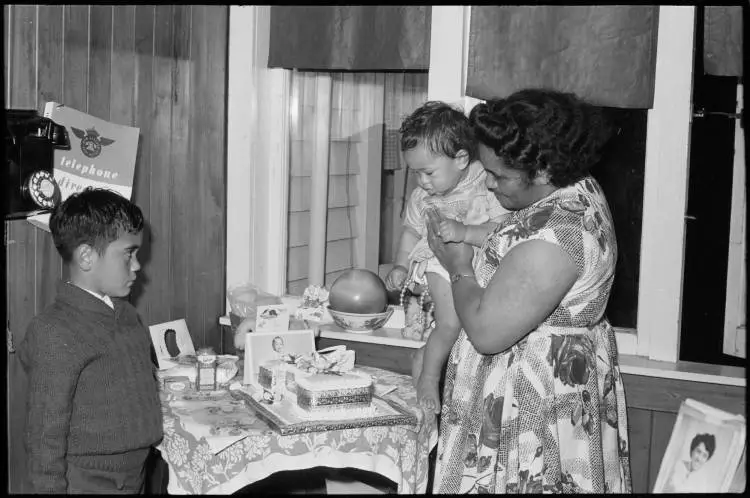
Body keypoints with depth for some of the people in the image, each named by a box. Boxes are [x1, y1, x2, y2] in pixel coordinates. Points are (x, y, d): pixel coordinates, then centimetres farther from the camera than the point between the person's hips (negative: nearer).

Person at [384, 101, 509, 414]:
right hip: (441, 267, 0)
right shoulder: (422, 197, 2)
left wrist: (464, 232, -33)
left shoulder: (489, 186, -14)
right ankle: (427, 374, 8)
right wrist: (400, 266, 7)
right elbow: (412, 231, 16)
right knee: (450, 324, -15)